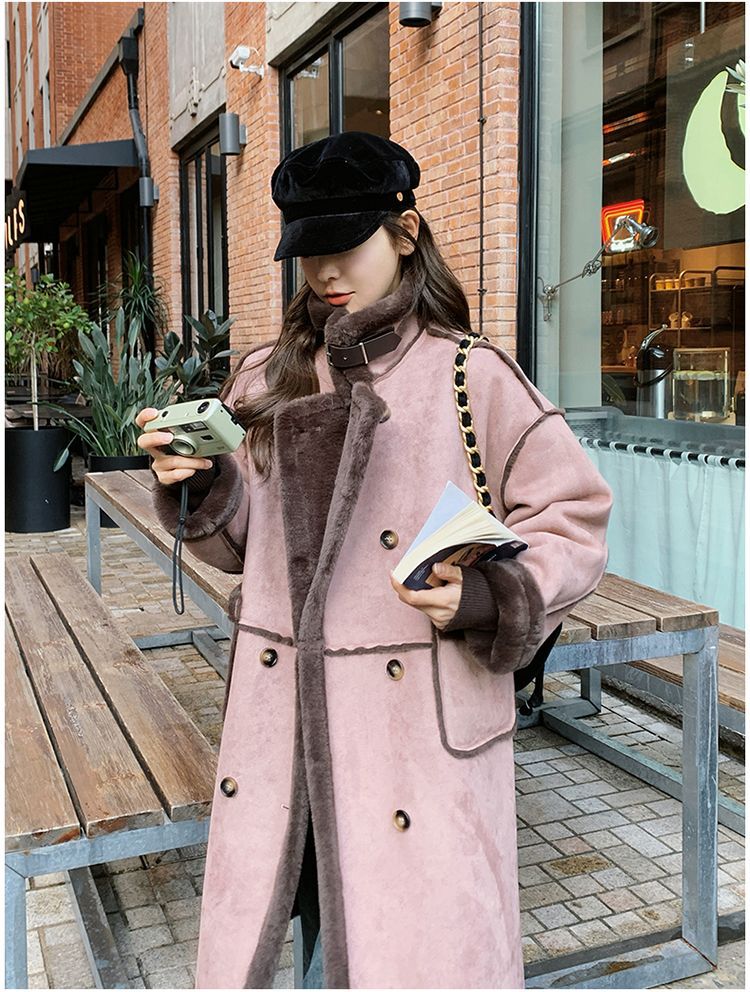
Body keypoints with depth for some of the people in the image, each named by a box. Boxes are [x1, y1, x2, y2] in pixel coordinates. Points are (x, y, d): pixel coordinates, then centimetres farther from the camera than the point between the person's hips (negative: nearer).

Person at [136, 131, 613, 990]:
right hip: (283, 719, 4)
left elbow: (573, 520, -4)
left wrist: (485, 597, -19)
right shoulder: (267, 379, 9)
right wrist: (196, 484, -3)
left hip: (419, 729, -3)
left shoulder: (470, 377, -4)